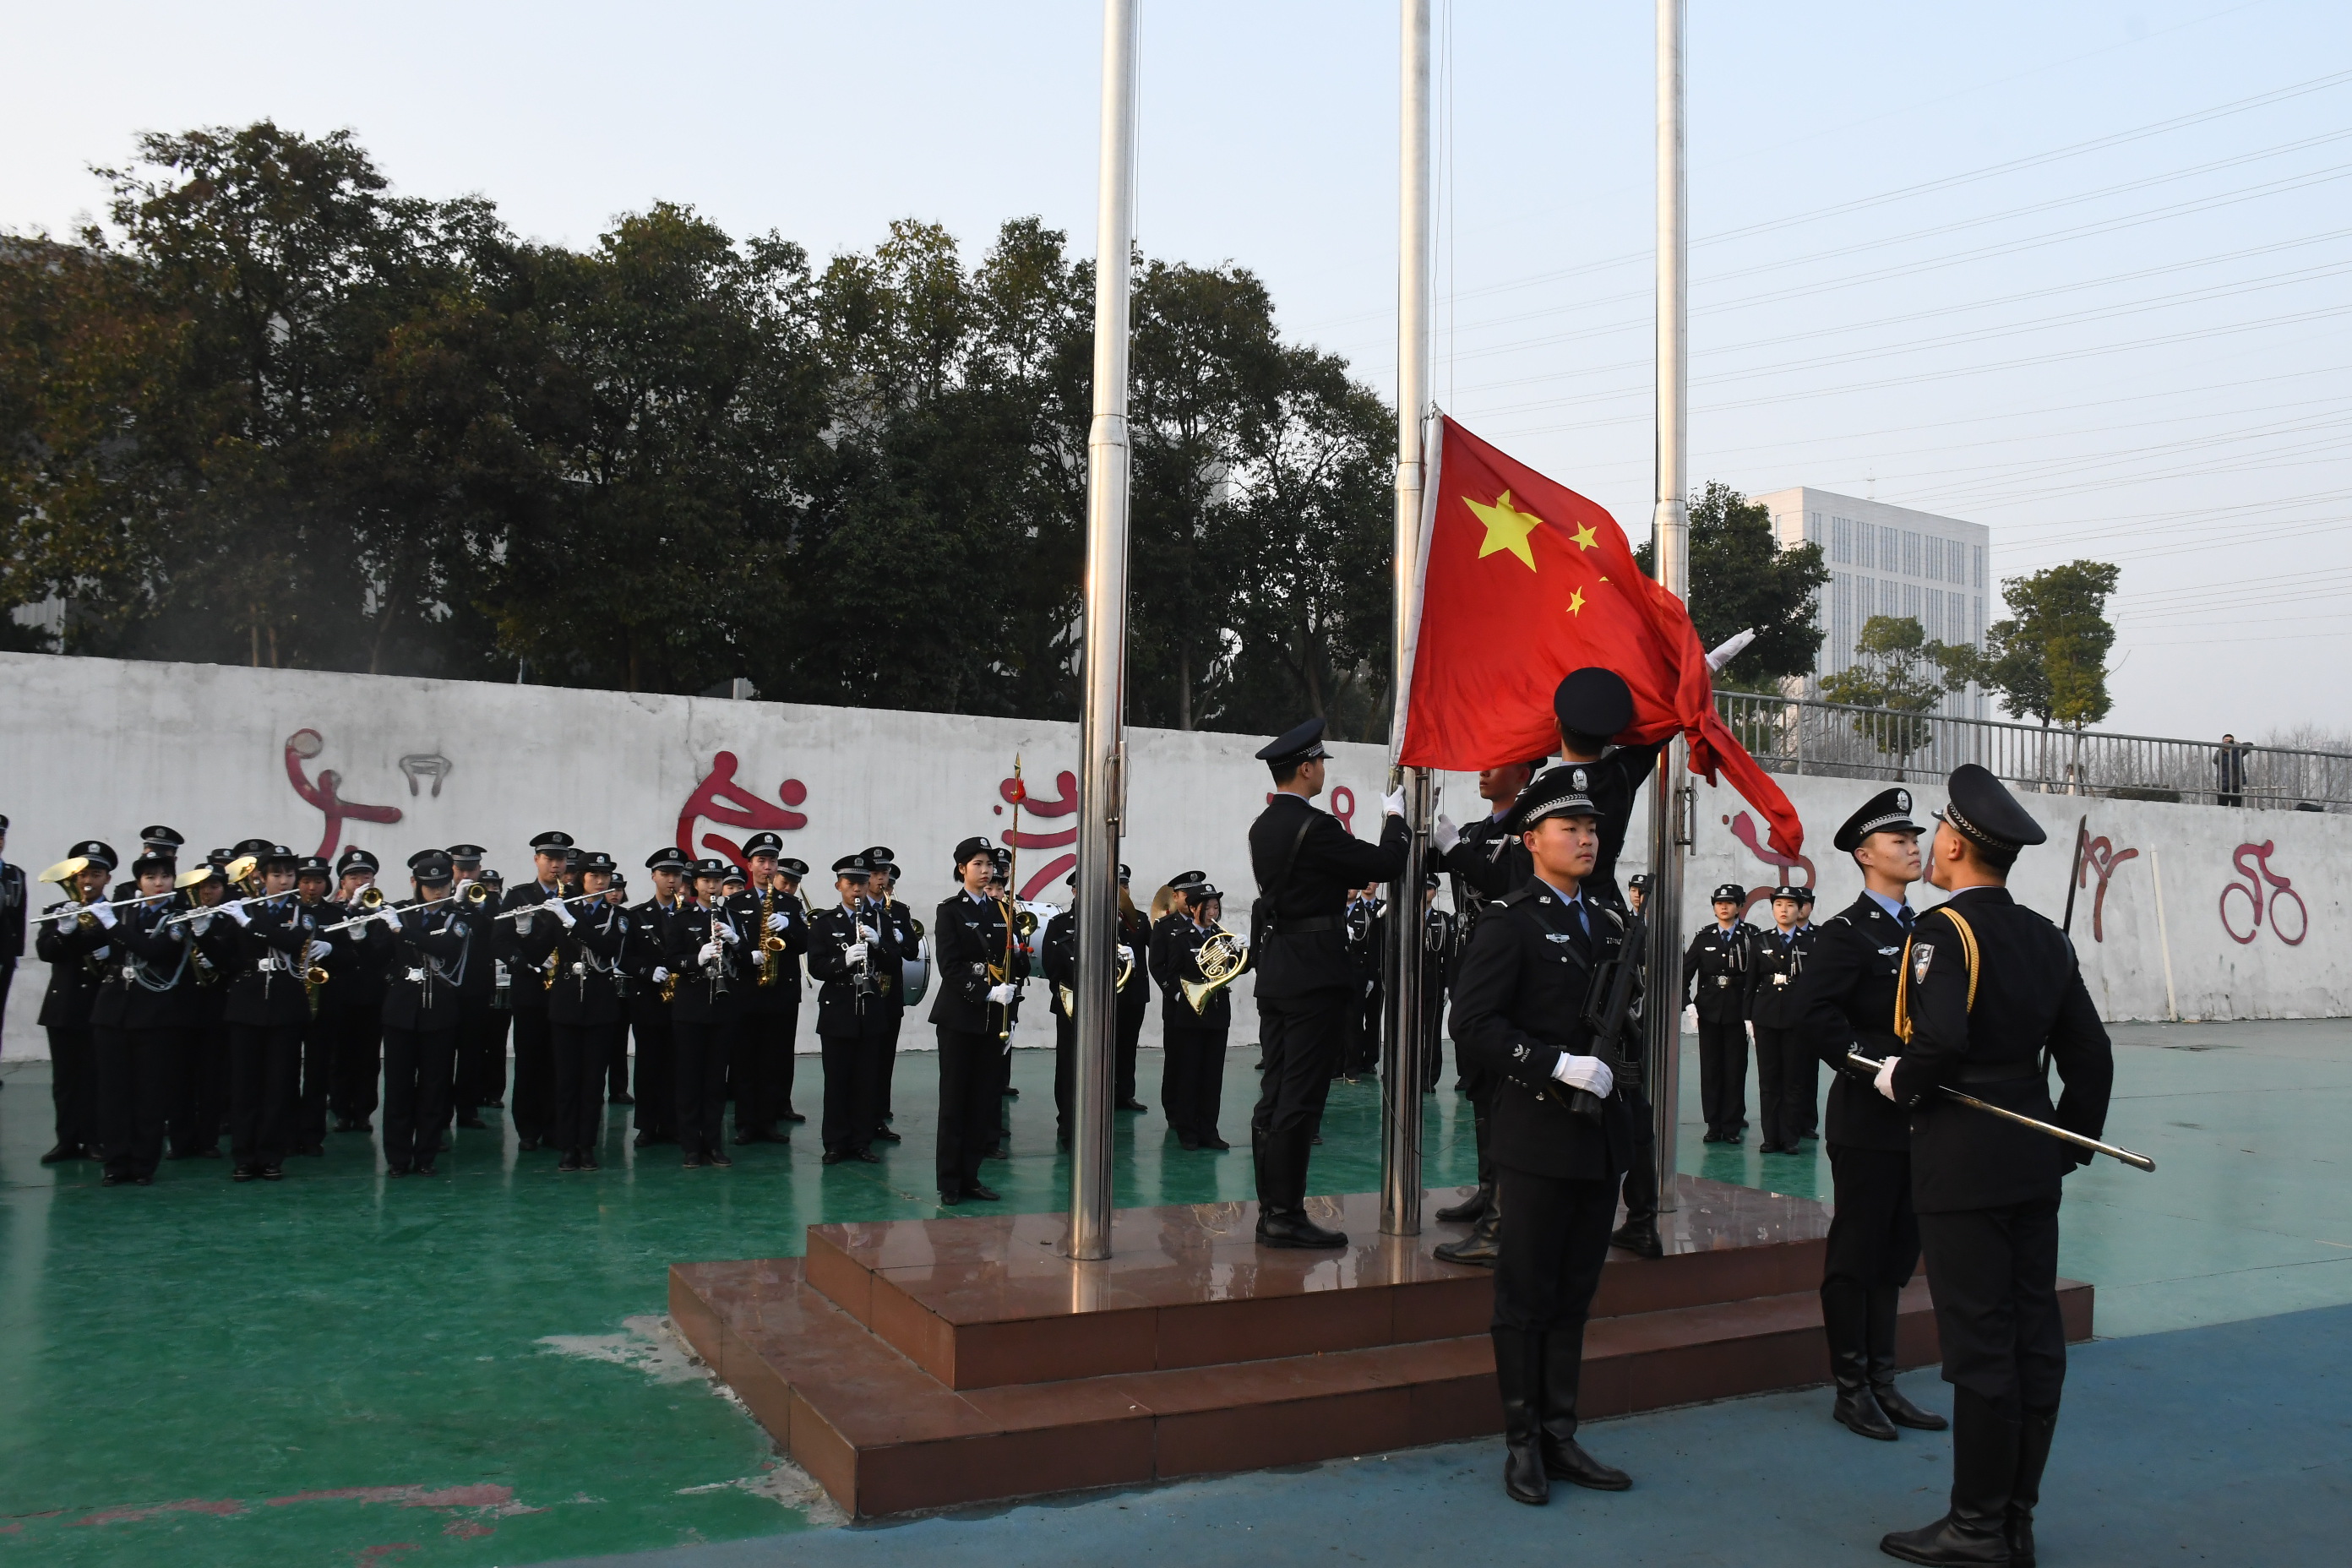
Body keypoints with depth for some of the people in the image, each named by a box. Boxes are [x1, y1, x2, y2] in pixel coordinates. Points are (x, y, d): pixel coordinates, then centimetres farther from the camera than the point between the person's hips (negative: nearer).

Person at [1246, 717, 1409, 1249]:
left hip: (1274, 970, 9)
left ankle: (1272, 1209, 17)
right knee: (1300, 1097, -5)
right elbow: (1385, 866, -11)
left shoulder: (1263, 827, 11)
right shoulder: (1315, 826, -16)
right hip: (1315, 973, -9)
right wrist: (1396, 819, 3)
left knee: (1275, 1093, 11)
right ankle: (1286, 1215, -1)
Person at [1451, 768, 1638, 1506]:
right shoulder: (1510, 921, -8)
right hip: (1538, 1136, -7)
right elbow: (1473, 1024, -16)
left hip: (1601, 1135, 7)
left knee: (1574, 1294, 14)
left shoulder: (1609, 922, 14)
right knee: (1526, 1296, 3)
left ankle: (1560, 1438, 24)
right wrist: (1557, 1065, -21)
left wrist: (1609, 1063, 3)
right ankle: (1522, 1444, 15)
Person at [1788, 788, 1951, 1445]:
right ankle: (1851, 1389, 12)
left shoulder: (1922, 930, 15)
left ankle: (1882, 1384, 24)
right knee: (1856, 1255, 2)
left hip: (1917, 1119, 8)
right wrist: (1871, 1065, -26)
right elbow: (1811, 1010, -23)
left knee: (1896, 1254, 14)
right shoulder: (1846, 932, -10)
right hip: (1866, 1120, -8)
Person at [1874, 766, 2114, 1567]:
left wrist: (1900, 1079, -11)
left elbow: (1941, 1040, -30)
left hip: (1962, 1167, -8)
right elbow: (2092, 1057, 12)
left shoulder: (1942, 930, -14)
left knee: (1980, 1344, -1)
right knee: (2034, 1336, 11)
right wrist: (2069, 1142, 20)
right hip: (2034, 1168, 8)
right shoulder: (2046, 938, 9)